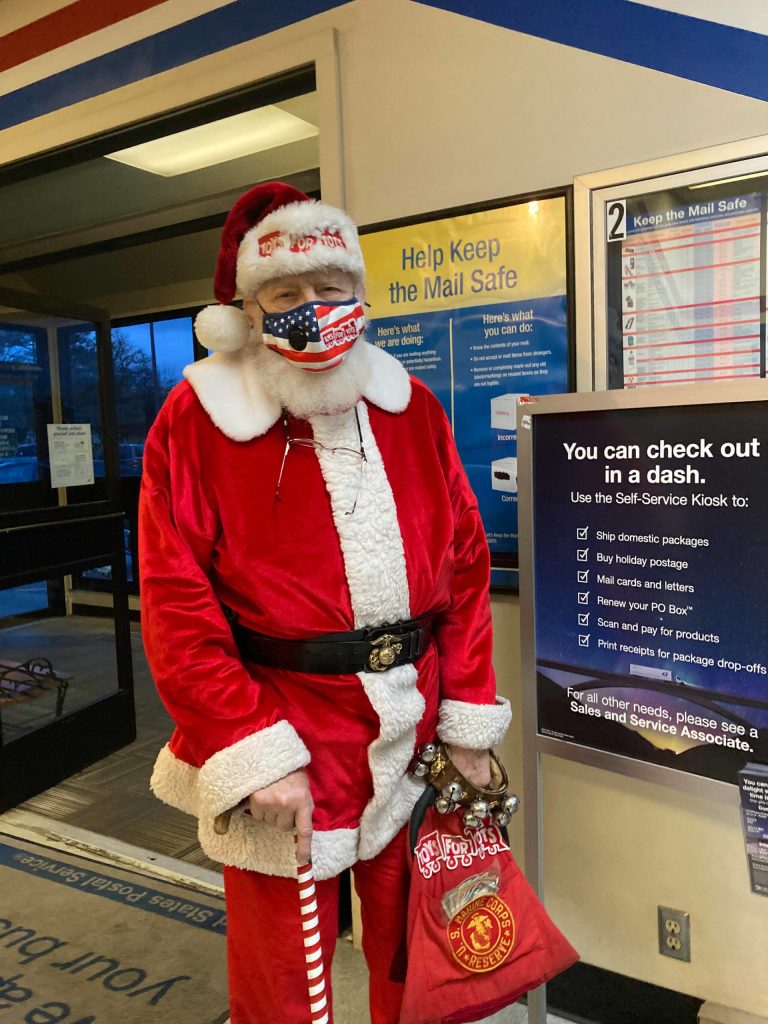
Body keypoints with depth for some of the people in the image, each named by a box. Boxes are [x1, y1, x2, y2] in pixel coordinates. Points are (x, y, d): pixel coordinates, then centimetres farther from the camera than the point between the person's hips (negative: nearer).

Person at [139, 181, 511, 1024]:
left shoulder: (412, 408, 4)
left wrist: (468, 719, 2)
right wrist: (255, 754, -16)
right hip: (283, 747, -3)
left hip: (414, 740, 4)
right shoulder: (198, 420, -7)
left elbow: (465, 565, 5)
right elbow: (176, 605, -12)